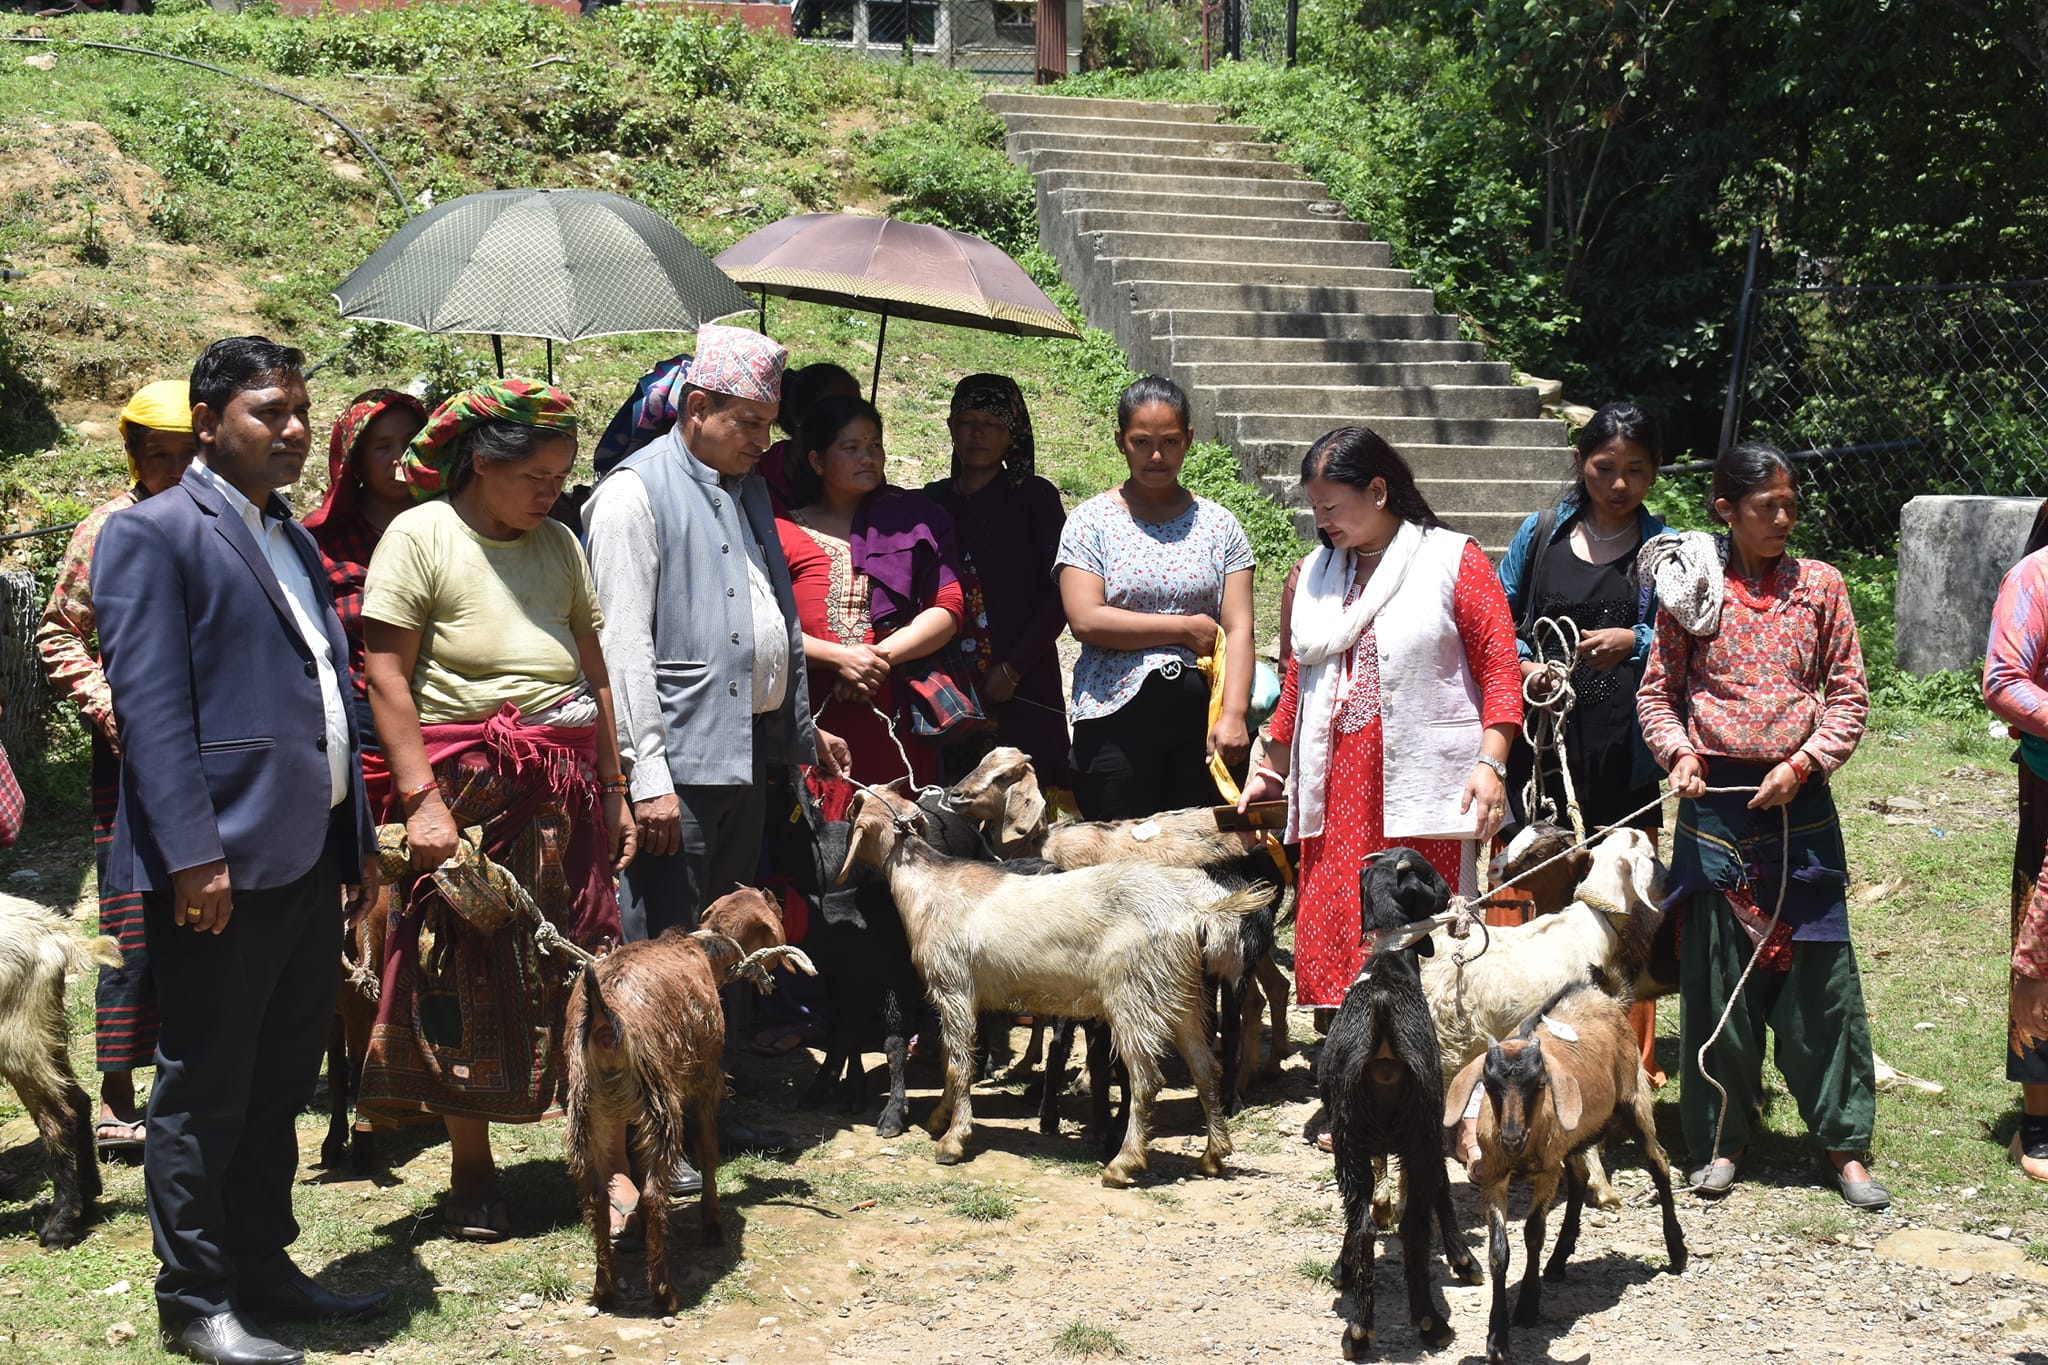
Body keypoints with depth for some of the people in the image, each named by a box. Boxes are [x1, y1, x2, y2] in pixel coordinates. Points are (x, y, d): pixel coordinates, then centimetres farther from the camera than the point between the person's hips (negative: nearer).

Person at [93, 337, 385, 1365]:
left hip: (308, 856, 8)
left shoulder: (292, 539, 19)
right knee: (205, 1091, 1)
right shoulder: (153, 533, -7)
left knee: (280, 1084, 15)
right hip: (220, 863, -8)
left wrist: (357, 837, 18)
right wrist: (192, 851, -21)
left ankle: (262, 1269, 26)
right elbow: (149, 702, -14)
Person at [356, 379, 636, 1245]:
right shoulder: (420, 536, -3)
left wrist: (613, 793, 13)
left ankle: (610, 1162, 5)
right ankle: (471, 1169, 14)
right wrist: (422, 798, -15)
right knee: (467, 975, 1)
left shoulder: (557, 544, 13)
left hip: (565, 789, 4)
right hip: (467, 785, -4)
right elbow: (385, 675, -8)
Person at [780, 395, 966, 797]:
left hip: (897, 722, 1)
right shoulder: (784, 532, 9)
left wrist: (880, 655, -7)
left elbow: (950, 608, 5)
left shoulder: (913, 518, 14)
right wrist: (840, 657, -13)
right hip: (814, 722, -1)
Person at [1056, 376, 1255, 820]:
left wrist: (1233, 715, -13)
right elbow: (1085, 620, -8)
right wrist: (1186, 628, -6)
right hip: (1115, 720, -2)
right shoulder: (1091, 521, 5)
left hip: (1201, 716, 2)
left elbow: (1238, 629, 1)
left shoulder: (1219, 525, 10)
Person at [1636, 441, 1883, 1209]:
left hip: (1799, 801, 0)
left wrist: (1803, 763, -9)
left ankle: (1844, 1144, 10)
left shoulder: (1819, 586, 4)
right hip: (1715, 801, 0)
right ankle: (1721, 1140, 15)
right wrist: (1678, 752, -9)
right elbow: (1657, 691, 7)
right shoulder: (1692, 588, 2)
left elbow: (1849, 695, 4)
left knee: (1819, 971, 1)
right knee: (1715, 971, 4)